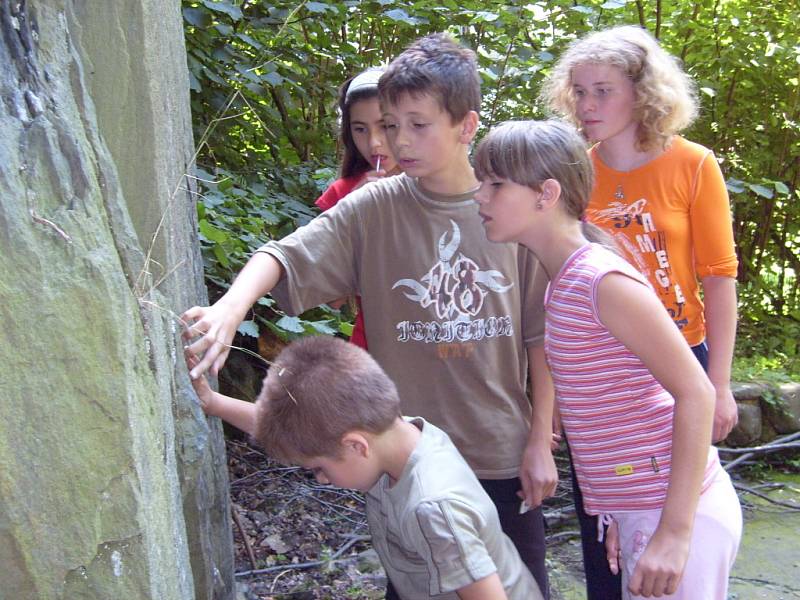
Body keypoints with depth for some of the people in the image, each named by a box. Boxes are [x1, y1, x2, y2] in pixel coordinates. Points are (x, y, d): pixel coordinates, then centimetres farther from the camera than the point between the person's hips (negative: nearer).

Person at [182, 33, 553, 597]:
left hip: (503, 455, 0)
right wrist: (230, 308, -37)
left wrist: (540, 442, -1)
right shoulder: (374, 209, -6)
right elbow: (286, 255, -17)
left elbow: (540, 335, -1)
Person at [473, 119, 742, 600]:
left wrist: (675, 532, -21)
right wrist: (622, 517, 14)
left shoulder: (605, 281, -18)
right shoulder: (563, 285, 9)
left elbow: (695, 393, -19)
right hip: (640, 511, 8)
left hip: (676, 510, -8)